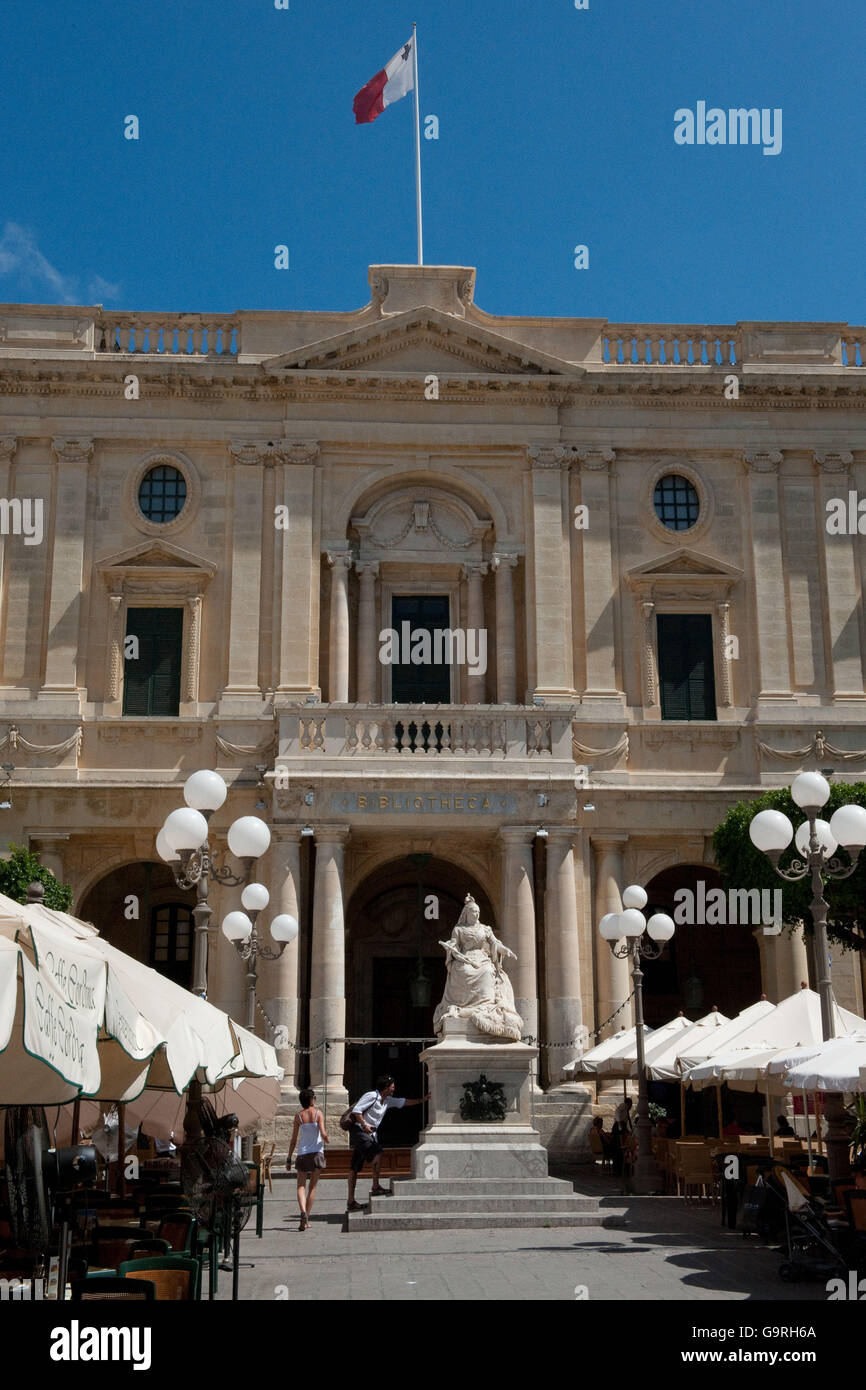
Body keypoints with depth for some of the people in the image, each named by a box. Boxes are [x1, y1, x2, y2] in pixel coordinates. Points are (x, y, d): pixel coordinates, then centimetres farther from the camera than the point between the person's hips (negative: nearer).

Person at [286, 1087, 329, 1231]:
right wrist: (327, 1140, 12)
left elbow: (294, 1140, 1)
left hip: (302, 1154, 1)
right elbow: (323, 1135, -11)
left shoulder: (298, 1116, 0)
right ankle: (306, 1219, 8)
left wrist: (289, 1158, 8)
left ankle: (303, 1212, -21)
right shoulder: (318, 1113, -4)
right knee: (313, 1186, 9)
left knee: (301, 1185, 5)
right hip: (317, 1153, -1)